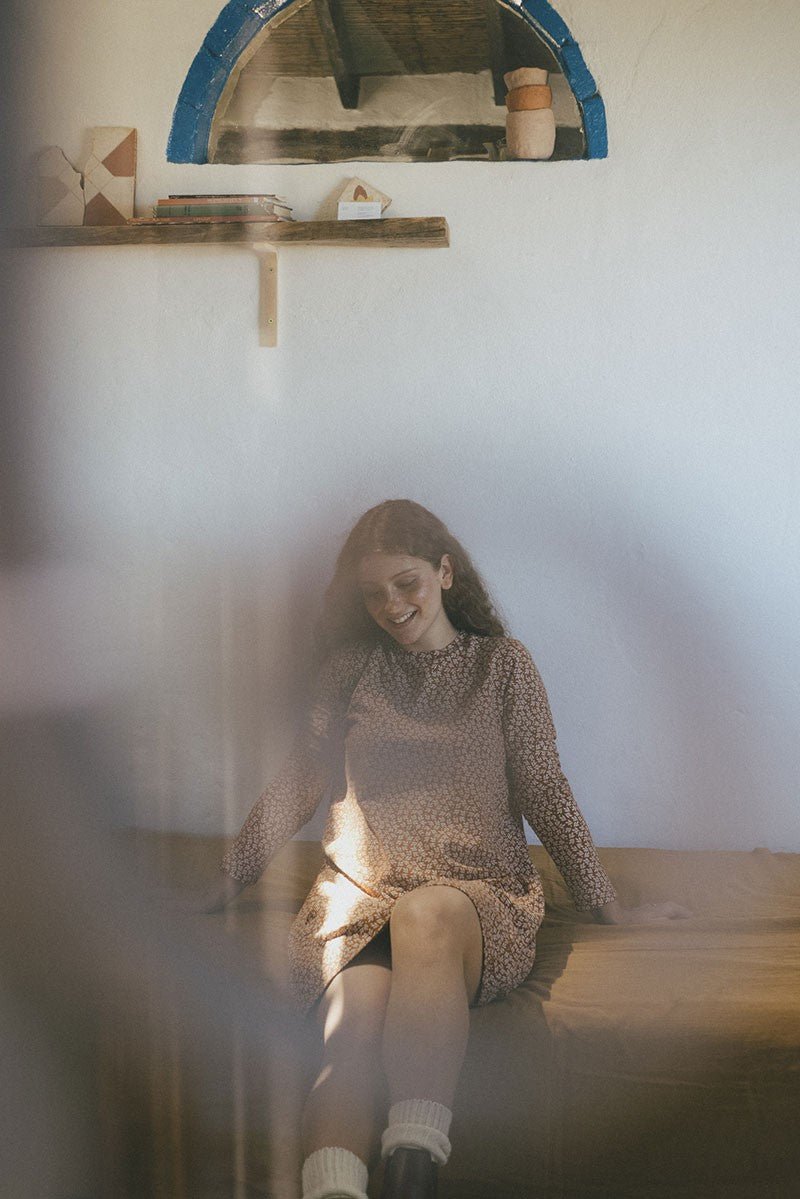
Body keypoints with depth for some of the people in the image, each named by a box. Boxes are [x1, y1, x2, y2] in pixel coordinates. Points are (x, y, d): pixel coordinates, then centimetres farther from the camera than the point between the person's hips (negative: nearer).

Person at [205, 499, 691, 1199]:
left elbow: (544, 792, 12)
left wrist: (608, 908, 11)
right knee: (355, 1029, -33)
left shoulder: (503, 664, 12)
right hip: (360, 894, 2)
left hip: (479, 892, -2)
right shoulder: (352, 669, 16)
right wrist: (226, 883, 23)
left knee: (425, 915, -41)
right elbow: (298, 786, 22)